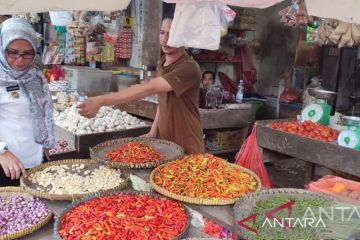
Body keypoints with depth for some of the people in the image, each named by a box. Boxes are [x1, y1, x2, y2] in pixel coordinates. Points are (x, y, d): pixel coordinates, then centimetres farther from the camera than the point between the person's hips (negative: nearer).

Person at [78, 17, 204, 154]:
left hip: (186, 149, -7)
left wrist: (101, 101, -39)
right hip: (164, 142, 7)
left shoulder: (188, 67, -23)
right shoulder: (163, 63, 7)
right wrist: (153, 131, 3)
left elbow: (149, 89, -33)